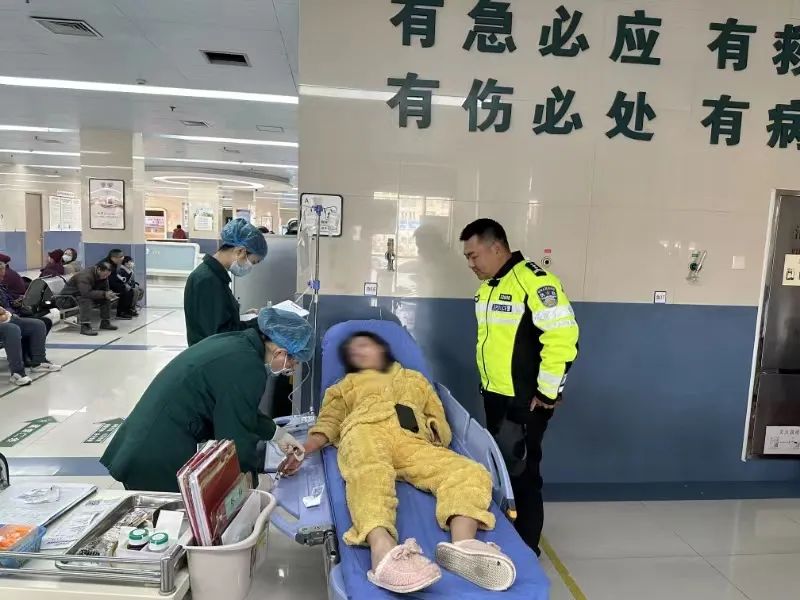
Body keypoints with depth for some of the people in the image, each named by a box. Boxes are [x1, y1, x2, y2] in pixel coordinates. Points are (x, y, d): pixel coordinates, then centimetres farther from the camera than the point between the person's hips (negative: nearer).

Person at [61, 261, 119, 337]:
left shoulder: (103, 276, -4)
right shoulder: (85, 276, -30)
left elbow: (105, 289, 4)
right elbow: (86, 293, -41)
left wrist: (109, 294, -19)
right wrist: (104, 294, -40)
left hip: (85, 295, 8)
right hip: (69, 296, -8)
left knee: (106, 298, -6)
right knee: (86, 299, -36)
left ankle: (105, 322, 1)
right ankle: (85, 327, -40)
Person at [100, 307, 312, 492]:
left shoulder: (235, 342, 5)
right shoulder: (247, 368, -23)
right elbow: (237, 439, -16)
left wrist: (277, 434, 20)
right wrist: (270, 464, 0)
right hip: (158, 462, -9)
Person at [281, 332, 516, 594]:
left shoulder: (415, 378, 40)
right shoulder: (348, 384, 38)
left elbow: (438, 417, 27)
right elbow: (329, 421, 22)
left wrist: (436, 431, 2)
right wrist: (304, 449, 2)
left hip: (413, 441, 2)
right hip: (367, 430, -2)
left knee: (472, 472, -27)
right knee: (369, 472, -41)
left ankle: (463, 544, -52)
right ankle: (383, 550, -66)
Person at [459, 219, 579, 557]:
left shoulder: (534, 281, -19)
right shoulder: (487, 287, 10)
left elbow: (562, 338, -25)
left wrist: (548, 392, -20)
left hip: (525, 401, -9)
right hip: (494, 396, 9)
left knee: (521, 473, 2)